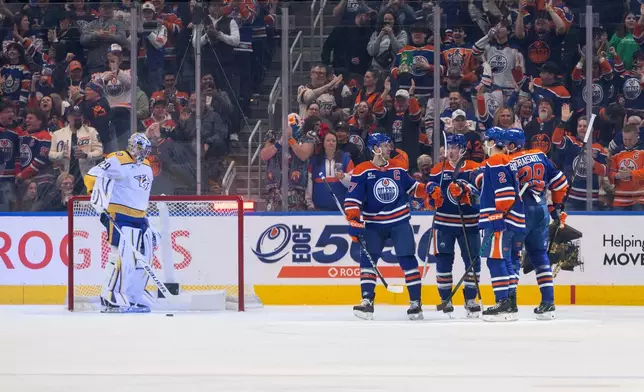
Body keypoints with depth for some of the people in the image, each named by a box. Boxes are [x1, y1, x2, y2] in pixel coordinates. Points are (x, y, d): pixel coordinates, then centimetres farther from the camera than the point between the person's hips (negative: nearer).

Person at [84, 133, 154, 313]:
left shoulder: (146, 167, 17)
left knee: (145, 257, 8)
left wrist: (148, 223, 27)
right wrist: (100, 204, -25)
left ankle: (133, 298, 18)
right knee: (122, 256, -16)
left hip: (140, 219, 9)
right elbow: (92, 177, -17)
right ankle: (110, 300, -12)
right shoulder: (118, 161, -10)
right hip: (120, 217, -9)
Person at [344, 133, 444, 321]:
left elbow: (411, 187, 18)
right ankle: (367, 301, -9)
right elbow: (352, 200, -10)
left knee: (407, 259, -5)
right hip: (373, 224, -2)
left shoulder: (399, 167, 5)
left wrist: (430, 189, 2)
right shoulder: (362, 172, -7)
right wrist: (354, 221, -21)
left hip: (400, 222, 2)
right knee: (368, 258, -12)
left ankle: (415, 302, 0)